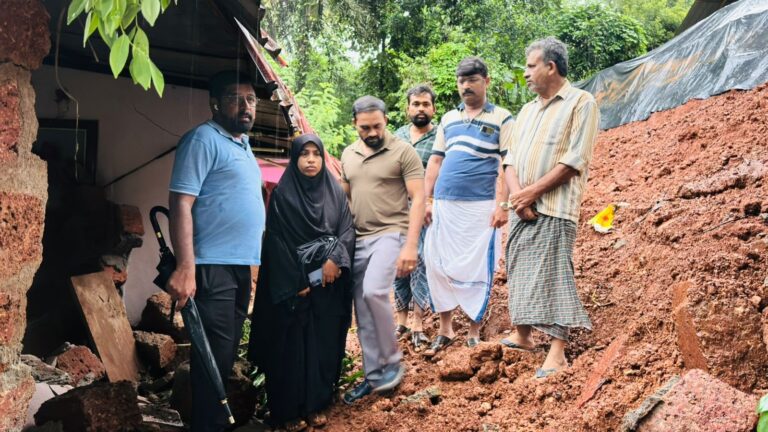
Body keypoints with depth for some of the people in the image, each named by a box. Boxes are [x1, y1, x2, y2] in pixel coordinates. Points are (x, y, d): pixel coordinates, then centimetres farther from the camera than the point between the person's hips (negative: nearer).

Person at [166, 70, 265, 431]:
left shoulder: (243, 144, 17)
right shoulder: (204, 139, -10)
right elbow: (181, 203, -18)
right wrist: (185, 267, -26)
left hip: (241, 266, 9)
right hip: (213, 267, -9)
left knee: (226, 354, 16)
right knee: (213, 357, -5)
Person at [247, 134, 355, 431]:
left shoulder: (335, 192, 7)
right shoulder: (282, 195, -4)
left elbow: (347, 231, 2)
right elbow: (276, 242, -6)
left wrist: (334, 259, -16)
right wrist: (297, 282, -10)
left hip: (327, 286, 3)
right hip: (291, 285, -3)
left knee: (323, 343, 7)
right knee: (291, 346, 1)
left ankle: (315, 405, 18)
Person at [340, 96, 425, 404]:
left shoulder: (403, 151, -6)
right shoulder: (348, 154, 12)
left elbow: (418, 199, -10)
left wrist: (411, 245, -18)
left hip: (390, 234, -6)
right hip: (358, 239, 6)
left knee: (373, 291, -27)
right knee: (362, 312, 6)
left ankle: (392, 361, -8)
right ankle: (374, 376, 19)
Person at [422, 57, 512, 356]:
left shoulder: (501, 119, 0)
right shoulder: (448, 119, 15)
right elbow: (435, 161, 15)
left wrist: (502, 205, -14)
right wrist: (426, 200, 8)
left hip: (480, 207, -5)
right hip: (443, 205, 5)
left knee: (476, 269, 0)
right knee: (437, 264, 5)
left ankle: (474, 333, 13)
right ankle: (445, 330, 17)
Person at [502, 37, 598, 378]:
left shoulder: (581, 103, -4)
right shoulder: (528, 110, 19)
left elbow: (575, 160, -13)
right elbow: (511, 158, 12)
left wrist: (533, 192, -13)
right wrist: (517, 192, -8)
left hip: (553, 208, -7)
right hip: (522, 208, 8)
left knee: (553, 274, -8)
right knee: (520, 272, 13)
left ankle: (557, 353, -4)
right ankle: (523, 335, 27)